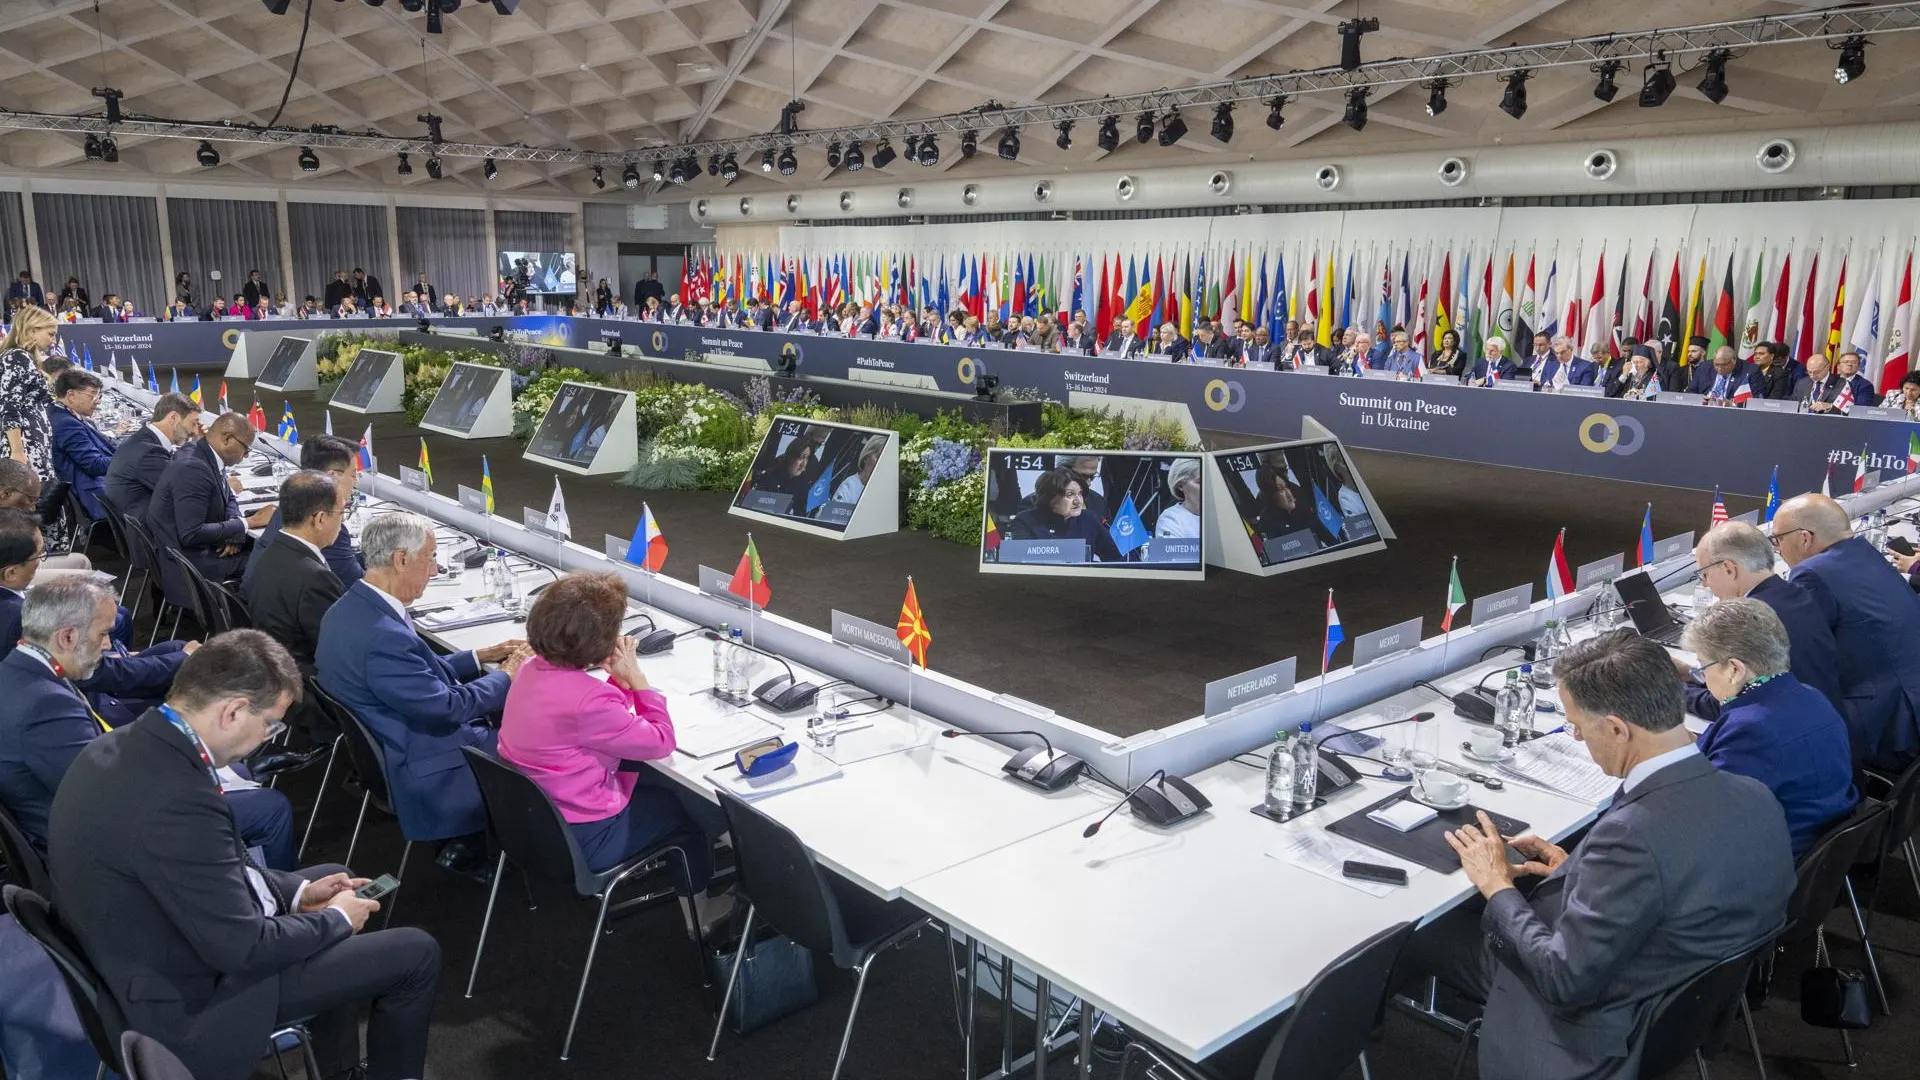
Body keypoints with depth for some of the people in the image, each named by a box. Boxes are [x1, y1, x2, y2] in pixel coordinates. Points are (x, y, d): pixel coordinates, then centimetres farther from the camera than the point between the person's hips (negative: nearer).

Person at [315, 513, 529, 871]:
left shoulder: (350, 608, 1)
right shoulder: (381, 635, -30)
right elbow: (446, 705, -23)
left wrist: (481, 657, 10)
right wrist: (508, 676, -9)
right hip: (421, 778, -9)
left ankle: (466, 843, 17)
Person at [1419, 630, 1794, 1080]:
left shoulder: (1634, 833, -37)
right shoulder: (1757, 798, -12)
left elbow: (1565, 980, -27)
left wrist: (1497, 887, -13)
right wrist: (1578, 871, 4)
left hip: (1600, 1034, -7)